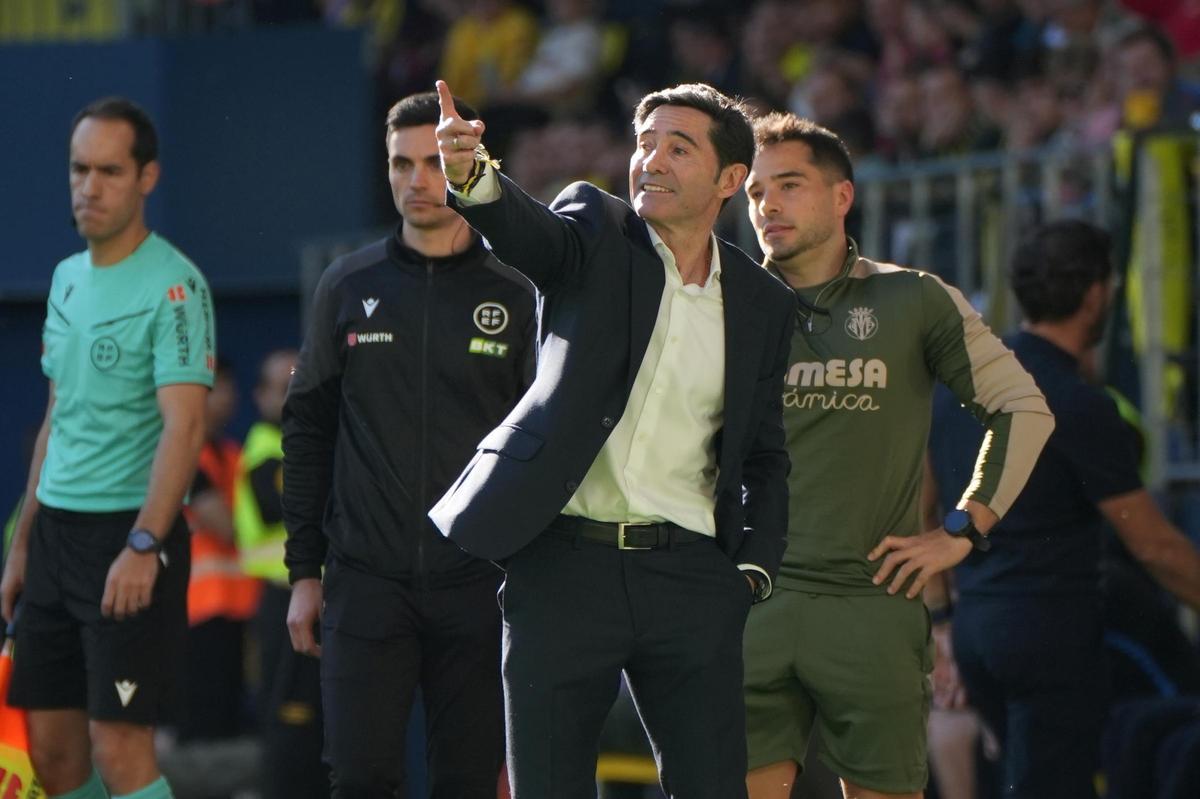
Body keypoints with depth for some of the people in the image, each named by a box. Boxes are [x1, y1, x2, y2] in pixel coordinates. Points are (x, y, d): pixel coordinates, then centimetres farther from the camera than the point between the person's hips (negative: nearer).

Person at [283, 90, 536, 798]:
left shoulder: (515, 296, 3)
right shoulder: (349, 287, 8)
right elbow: (308, 430, 11)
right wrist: (304, 571, 6)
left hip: (478, 585, -1)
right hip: (367, 581, 1)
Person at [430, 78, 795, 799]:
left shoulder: (763, 304, 11)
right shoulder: (596, 233, 4)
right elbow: (528, 232, -20)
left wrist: (755, 568, 5)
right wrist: (474, 174, -42)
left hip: (689, 575, 2)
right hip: (563, 567, -2)